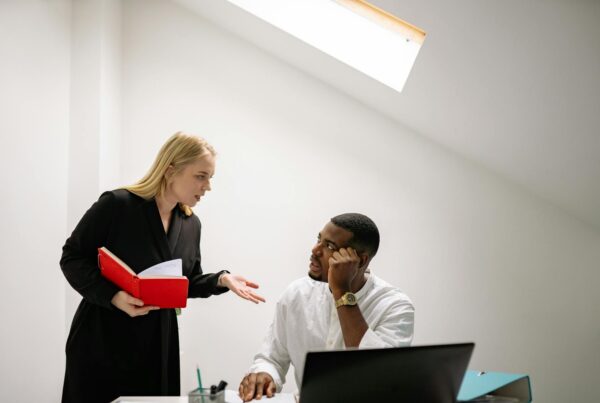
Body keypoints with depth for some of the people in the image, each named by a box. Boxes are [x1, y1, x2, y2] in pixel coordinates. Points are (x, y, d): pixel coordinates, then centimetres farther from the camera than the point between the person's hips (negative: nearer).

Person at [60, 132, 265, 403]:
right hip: (102, 342, -5)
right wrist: (113, 296, -24)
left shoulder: (191, 224, 5)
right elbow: (72, 258, -11)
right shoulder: (117, 204, -15)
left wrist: (221, 280, -6)